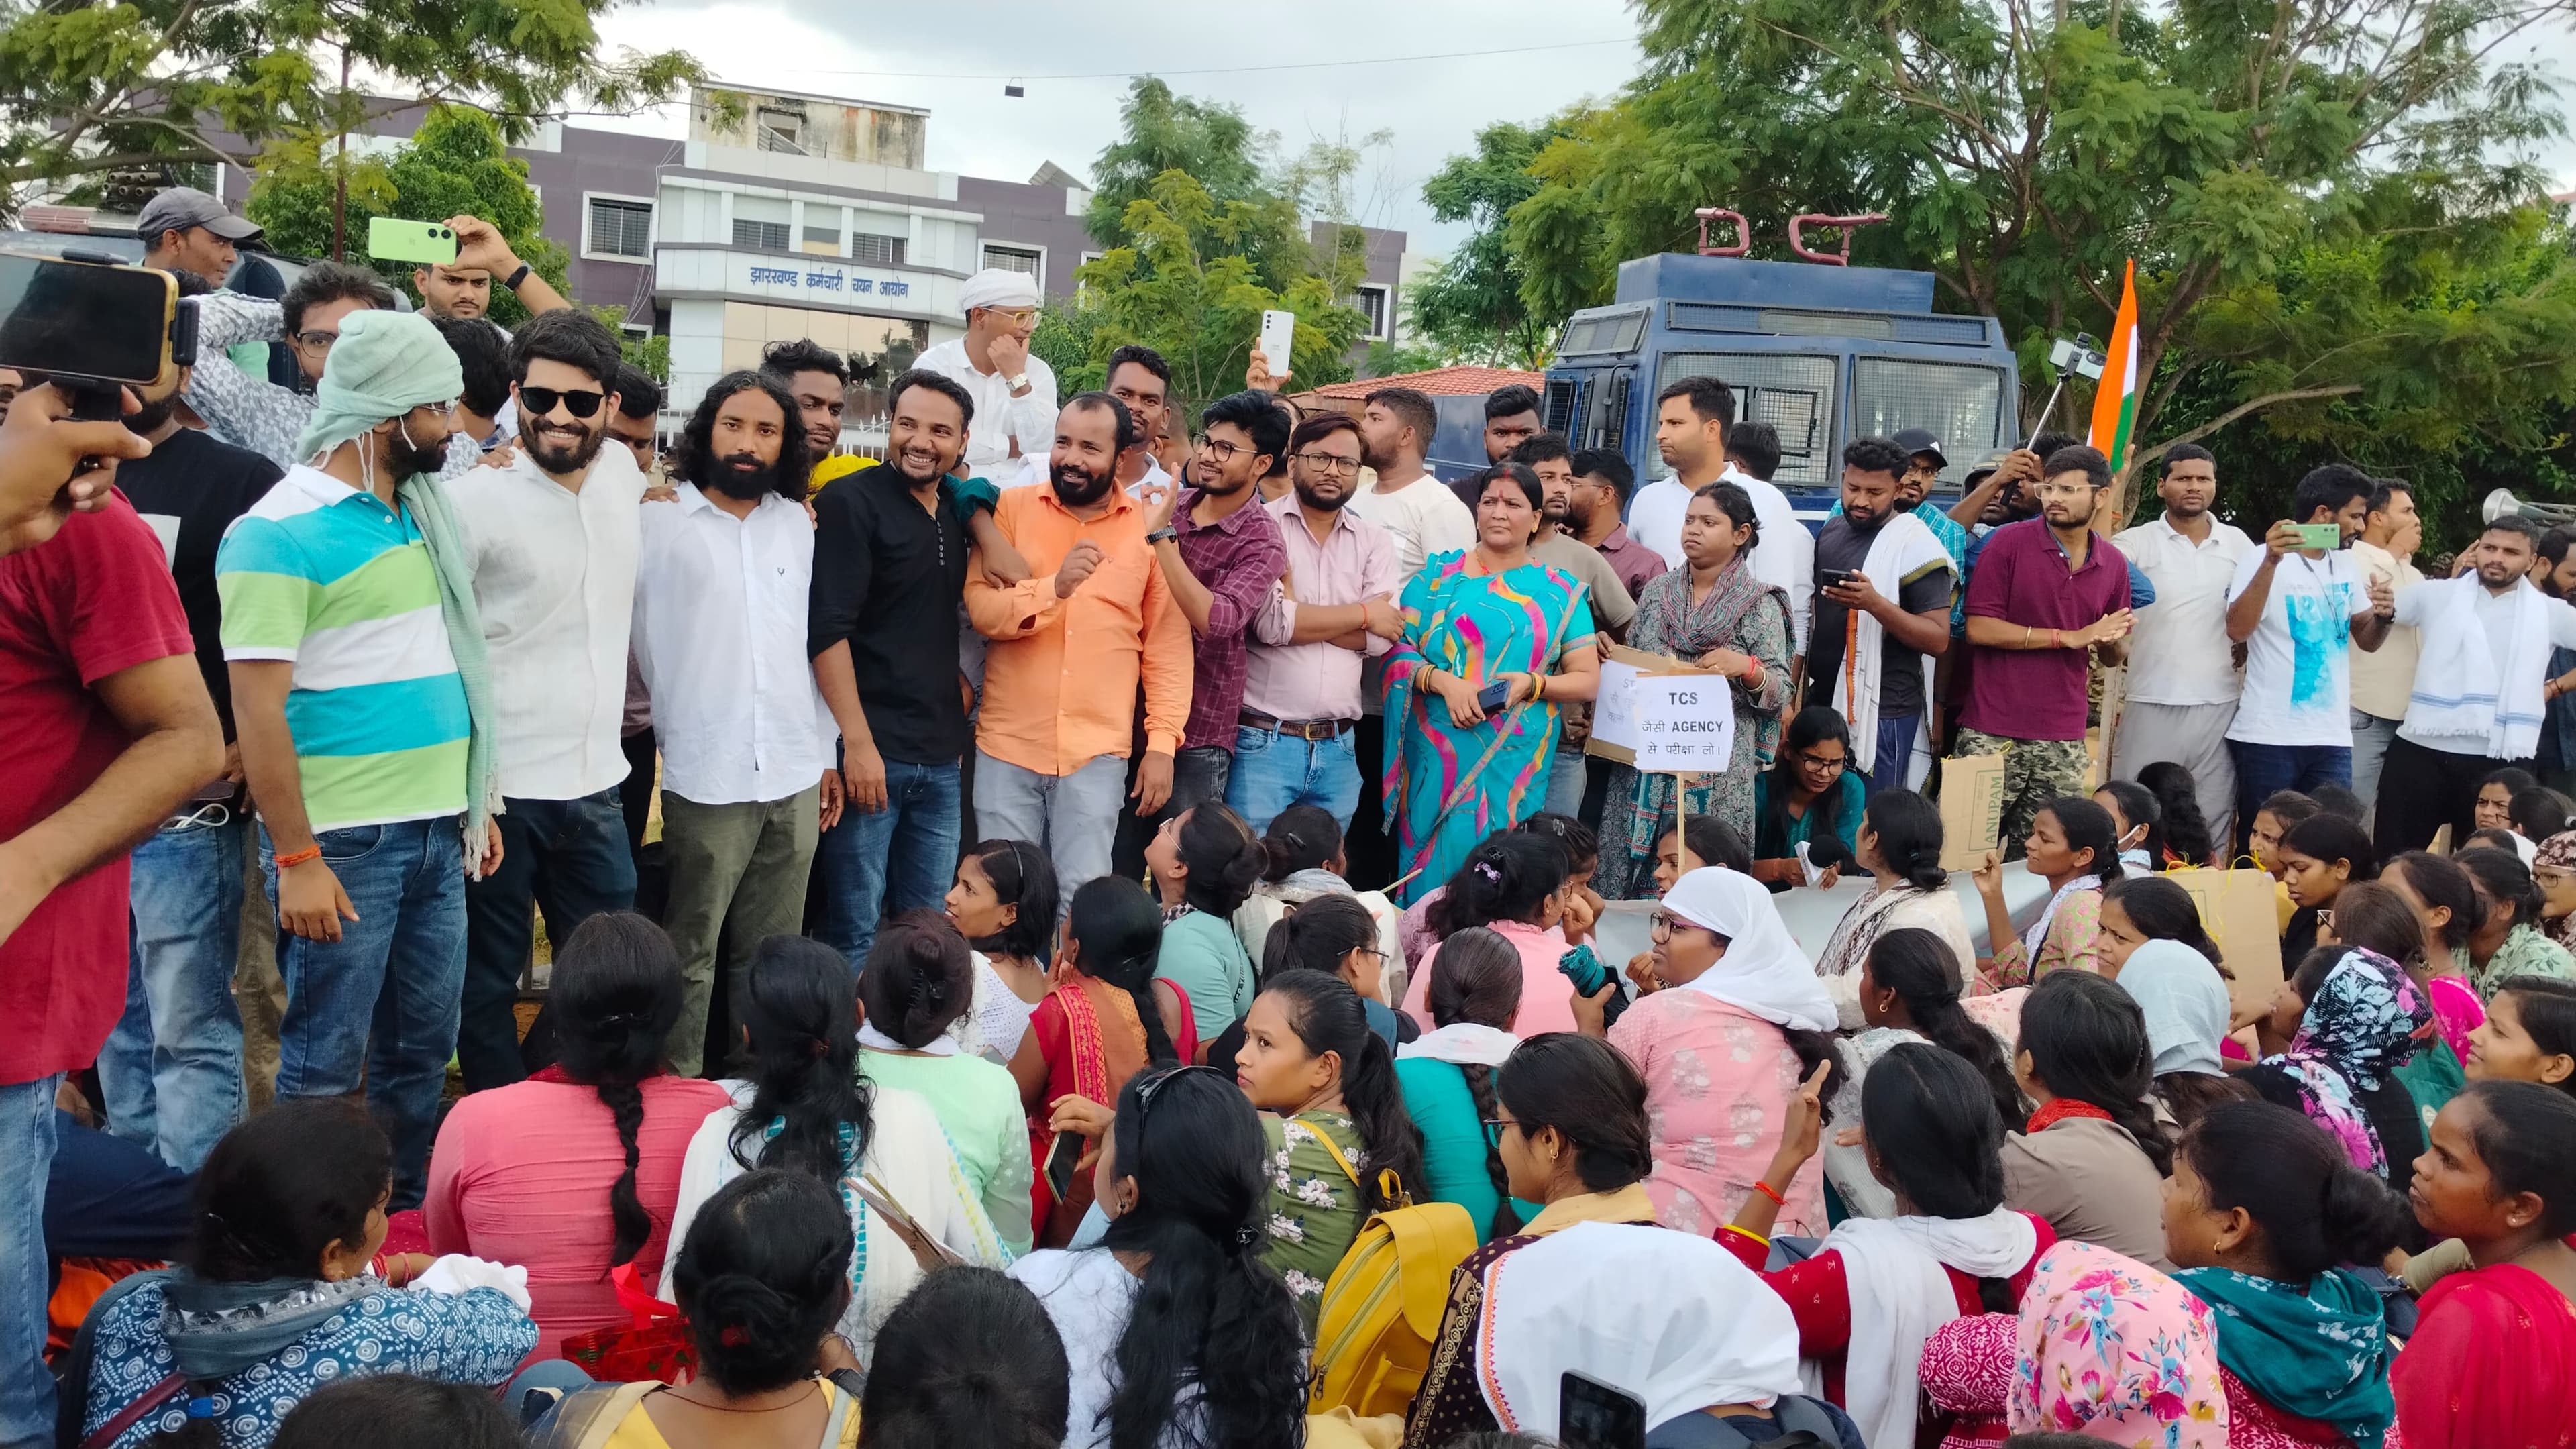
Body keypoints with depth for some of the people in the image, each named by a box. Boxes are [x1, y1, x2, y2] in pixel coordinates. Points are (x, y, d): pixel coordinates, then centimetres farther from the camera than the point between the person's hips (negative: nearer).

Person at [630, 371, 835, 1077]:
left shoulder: (798, 523, 11)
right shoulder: (660, 521, -2)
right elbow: (634, 638, -1)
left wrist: (827, 752, 14)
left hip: (795, 776, 4)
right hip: (707, 775, -4)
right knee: (690, 956, 3)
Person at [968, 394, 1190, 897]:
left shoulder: (1149, 528, 3)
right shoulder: (1012, 508, 3)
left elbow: (1168, 641, 4)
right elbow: (981, 609, -6)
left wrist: (1163, 741, -1)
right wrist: (1055, 587, -23)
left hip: (1098, 751, 0)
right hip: (1008, 745, 1)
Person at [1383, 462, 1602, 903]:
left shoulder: (1560, 591, 8)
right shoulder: (1438, 575, 8)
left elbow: (1587, 679, 7)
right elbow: (1396, 650, 2)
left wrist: (1532, 684, -11)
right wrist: (1443, 681, -16)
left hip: (1514, 764, 0)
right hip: (1436, 758, 0)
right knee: (1428, 867, -1)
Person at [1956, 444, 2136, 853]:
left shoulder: (2113, 563, 10)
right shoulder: (2009, 542, -4)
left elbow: (2114, 655, 20)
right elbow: (1978, 628, -12)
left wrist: (2113, 641, -5)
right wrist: (2071, 637, -11)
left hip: (2064, 742, 4)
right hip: (1992, 734, -4)